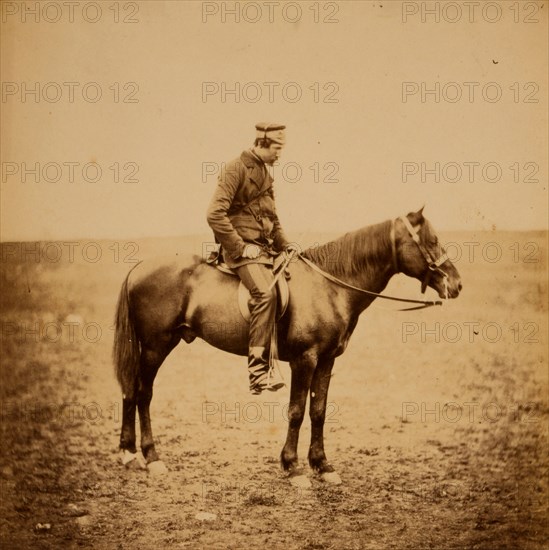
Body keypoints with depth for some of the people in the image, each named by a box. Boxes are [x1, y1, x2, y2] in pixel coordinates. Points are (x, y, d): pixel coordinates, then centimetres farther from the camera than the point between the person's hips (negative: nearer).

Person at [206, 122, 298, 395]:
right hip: (243, 248, -9)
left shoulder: (265, 174, 20)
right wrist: (240, 247, -18)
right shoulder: (236, 169, -8)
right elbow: (215, 214, -17)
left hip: (265, 248, 9)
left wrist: (284, 244, 13)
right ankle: (257, 368, -31)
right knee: (265, 292, -31)